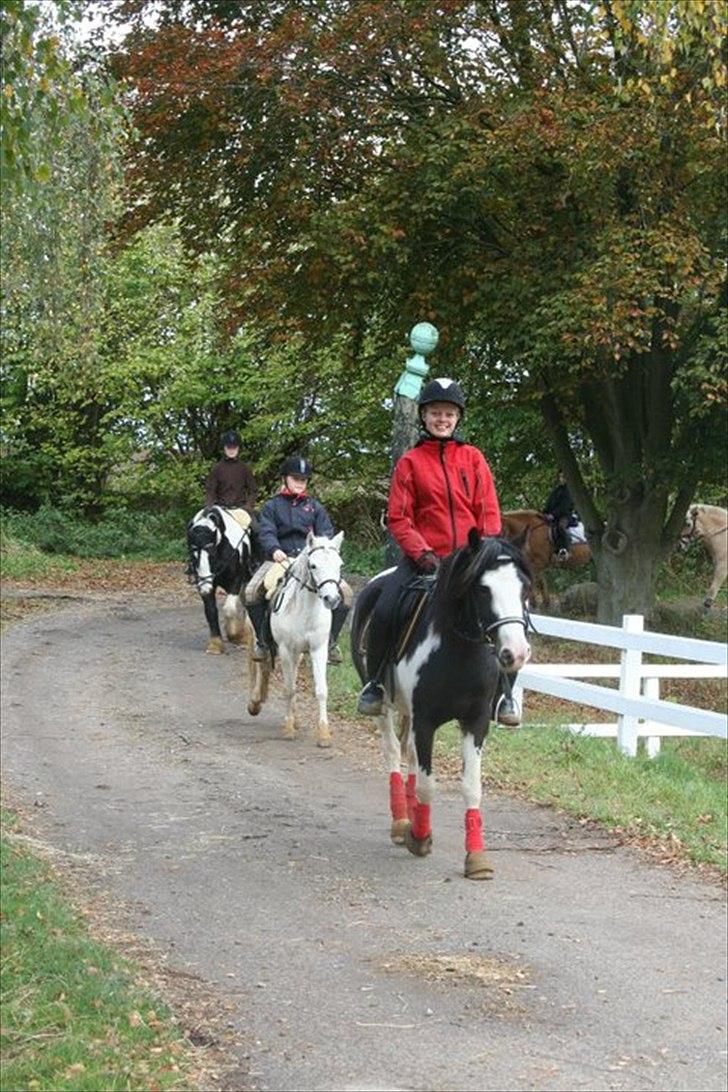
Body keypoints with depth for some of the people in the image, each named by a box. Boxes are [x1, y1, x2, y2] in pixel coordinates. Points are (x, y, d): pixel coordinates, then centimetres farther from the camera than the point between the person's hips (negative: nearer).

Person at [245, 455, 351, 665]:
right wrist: (274, 550, -26)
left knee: (344, 592, -21)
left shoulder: (315, 507, 20)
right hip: (280, 559, -2)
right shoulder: (272, 506, 13)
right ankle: (262, 640, -5)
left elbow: (326, 533, 8)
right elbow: (266, 532, -3)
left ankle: (331, 641, -3)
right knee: (251, 593, -28)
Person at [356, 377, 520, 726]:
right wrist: (421, 552, -15)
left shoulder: (473, 459, 9)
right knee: (384, 612, -20)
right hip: (424, 559, -1)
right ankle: (376, 684, 1)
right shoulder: (410, 462, 4)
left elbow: (489, 513, 7)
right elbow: (397, 517, -1)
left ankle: (502, 694, -1)